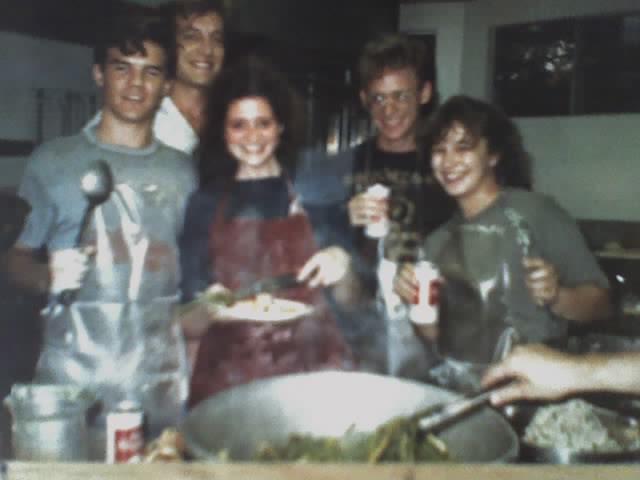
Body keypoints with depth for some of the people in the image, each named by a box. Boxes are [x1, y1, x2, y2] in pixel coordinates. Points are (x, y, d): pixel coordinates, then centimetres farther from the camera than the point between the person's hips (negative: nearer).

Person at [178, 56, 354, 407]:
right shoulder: (205, 203, 5)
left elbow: (347, 301, 11)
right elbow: (188, 325, 4)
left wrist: (340, 263, -8)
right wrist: (208, 311, -16)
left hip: (312, 367, 0)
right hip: (229, 375, 0)